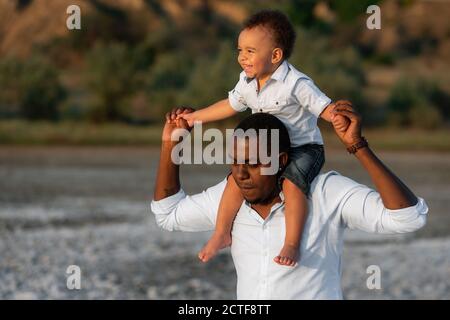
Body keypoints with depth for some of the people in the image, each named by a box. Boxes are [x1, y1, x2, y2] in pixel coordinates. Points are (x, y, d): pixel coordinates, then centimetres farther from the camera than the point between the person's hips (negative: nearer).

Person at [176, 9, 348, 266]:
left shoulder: (296, 84, -21)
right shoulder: (247, 83, 2)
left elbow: (324, 107, -25)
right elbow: (230, 105, 20)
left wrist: (340, 119, -49)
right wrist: (194, 117, 26)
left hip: (304, 148, -7)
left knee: (292, 183, -33)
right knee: (237, 178, -11)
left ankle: (292, 244, -33)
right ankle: (222, 234, 1)